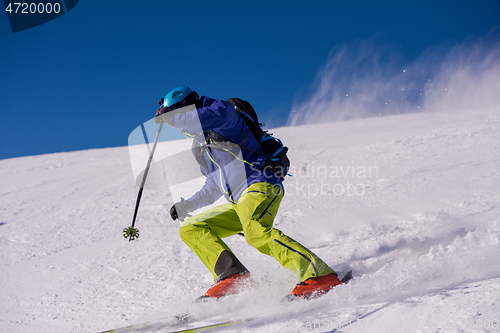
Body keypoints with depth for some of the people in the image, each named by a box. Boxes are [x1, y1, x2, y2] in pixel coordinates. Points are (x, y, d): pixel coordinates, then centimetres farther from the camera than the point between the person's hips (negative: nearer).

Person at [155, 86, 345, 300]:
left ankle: (319, 275, -41)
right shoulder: (198, 147, 26)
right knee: (189, 229, 7)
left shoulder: (223, 112, 2)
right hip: (238, 203, 10)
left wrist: (172, 117, -16)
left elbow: (218, 115, -25)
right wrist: (188, 205, 24)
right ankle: (232, 275, -14)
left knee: (256, 232, -36)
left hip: (260, 186, -10)